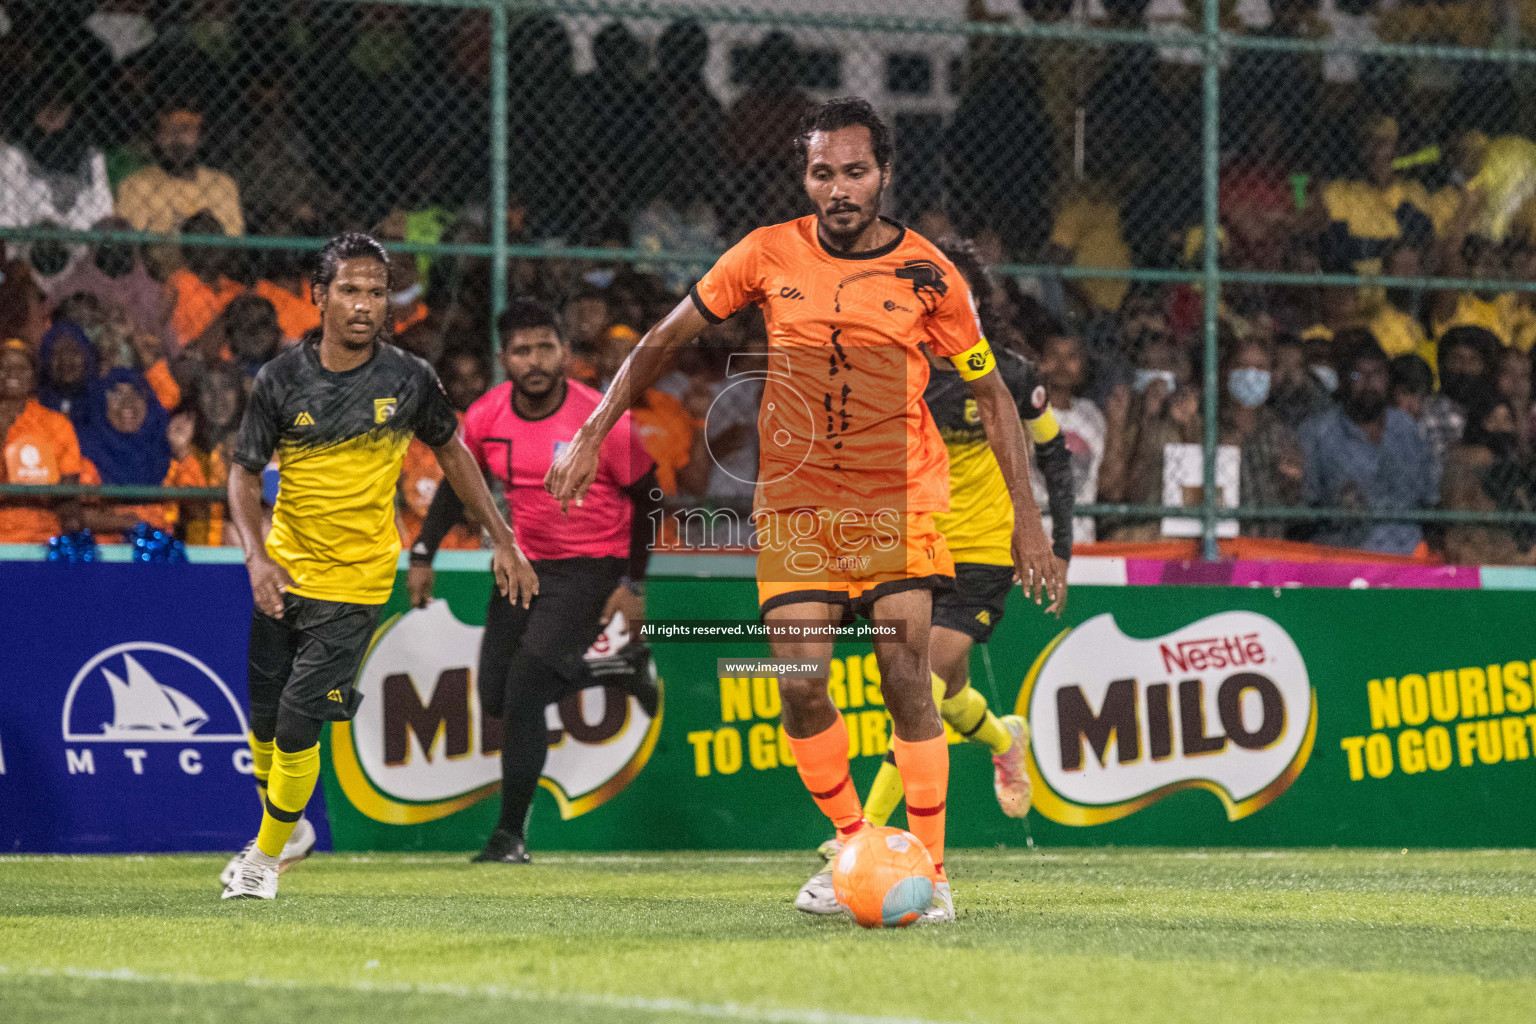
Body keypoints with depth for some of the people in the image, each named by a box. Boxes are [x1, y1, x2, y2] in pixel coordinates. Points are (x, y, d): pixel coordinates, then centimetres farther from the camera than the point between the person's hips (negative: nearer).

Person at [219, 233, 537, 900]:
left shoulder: (407, 380, -7)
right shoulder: (281, 380, -7)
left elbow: (451, 452, 9)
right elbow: (244, 474, -2)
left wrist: (503, 541, 9)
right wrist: (256, 556, -18)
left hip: (352, 584, -2)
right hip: (282, 575, 3)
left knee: (297, 725, -10)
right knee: (263, 721, 12)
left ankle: (267, 855, 11)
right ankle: (287, 828, 39)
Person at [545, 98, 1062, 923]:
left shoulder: (928, 274, -4)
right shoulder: (769, 255, -1)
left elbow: (992, 396, 4)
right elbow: (667, 337, 9)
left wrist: (1026, 521, -1)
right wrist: (593, 434, 5)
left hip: (899, 503, -2)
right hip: (795, 505, 2)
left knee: (907, 682, -13)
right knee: (801, 690, -6)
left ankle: (928, 870, -4)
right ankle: (852, 845, 15)